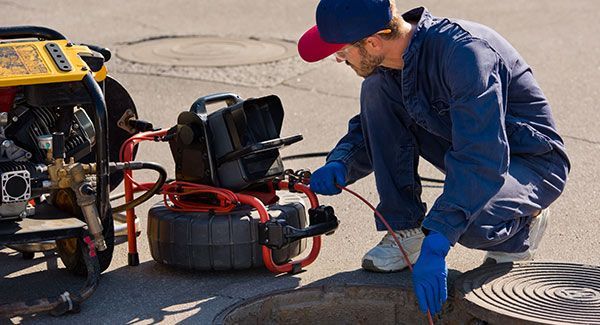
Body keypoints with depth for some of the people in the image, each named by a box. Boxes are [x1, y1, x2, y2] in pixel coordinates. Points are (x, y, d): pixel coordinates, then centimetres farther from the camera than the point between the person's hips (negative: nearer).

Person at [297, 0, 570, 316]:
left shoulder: (464, 52, -33)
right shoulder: (389, 64, -7)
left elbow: (482, 161, -39)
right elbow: (370, 128, 9)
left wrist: (435, 244, -43)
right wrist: (339, 164, -14)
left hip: (534, 163, -7)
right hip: (470, 149, 8)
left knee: (468, 222, -39)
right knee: (375, 90, -10)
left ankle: (519, 224, 0)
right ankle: (405, 230, -5)